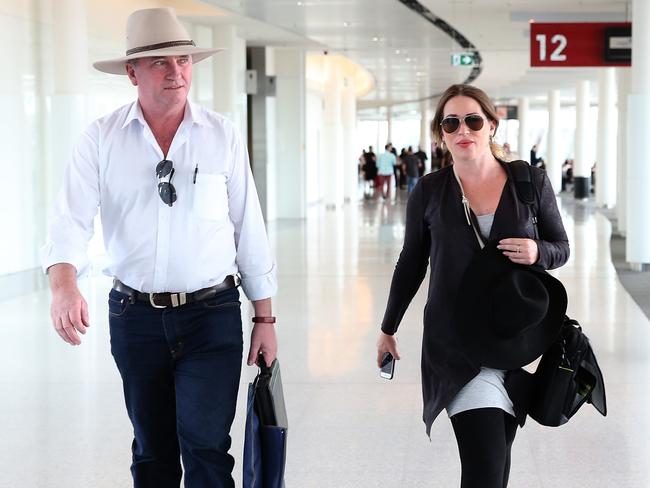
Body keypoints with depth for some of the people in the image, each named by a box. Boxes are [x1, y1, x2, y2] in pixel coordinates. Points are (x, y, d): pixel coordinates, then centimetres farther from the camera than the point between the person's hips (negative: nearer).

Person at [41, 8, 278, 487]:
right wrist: (64, 284, -30)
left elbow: (249, 230, 3)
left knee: (205, 444, -10)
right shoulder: (102, 138, -1)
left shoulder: (223, 136, 0)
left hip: (212, 315, -1)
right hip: (135, 316, 1)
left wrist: (265, 318, 4)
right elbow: (72, 219, -10)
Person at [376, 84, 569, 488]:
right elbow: (411, 264, 12)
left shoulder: (531, 182, 2)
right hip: (456, 344, -2)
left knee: (498, 451, 8)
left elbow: (561, 248, 11)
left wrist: (538, 252, -13)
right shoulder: (429, 191, 1)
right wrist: (388, 329, 19)